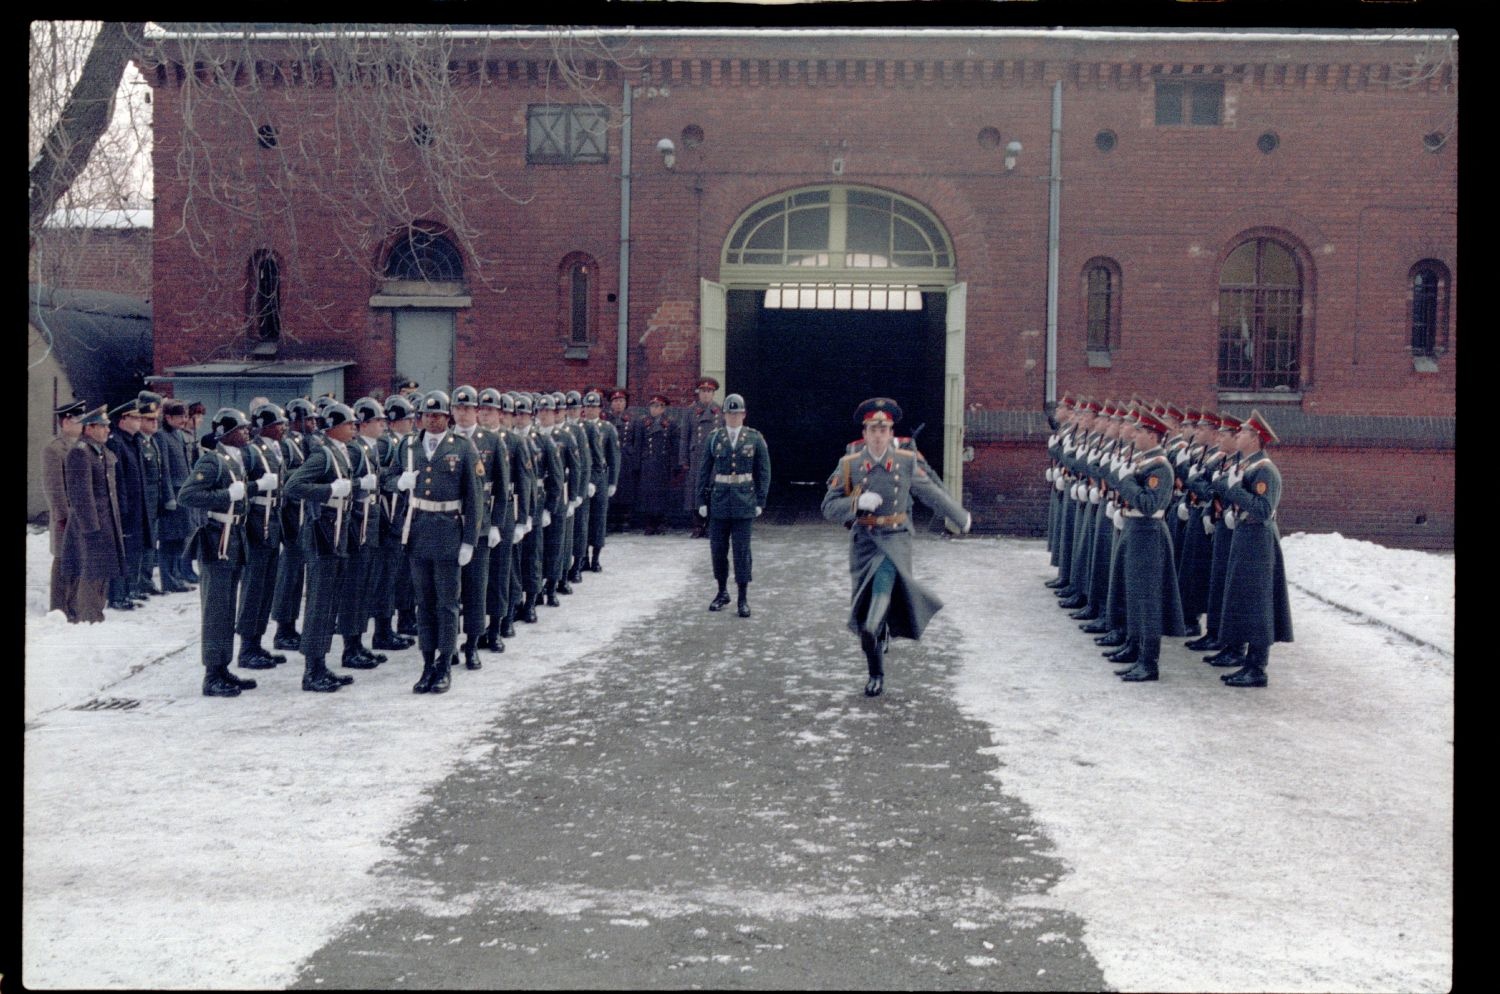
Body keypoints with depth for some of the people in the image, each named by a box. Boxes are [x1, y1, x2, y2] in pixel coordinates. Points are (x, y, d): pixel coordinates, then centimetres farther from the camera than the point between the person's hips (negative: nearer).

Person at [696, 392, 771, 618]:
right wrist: (702, 500, 3)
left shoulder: (755, 438, 2)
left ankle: (743, 598, 4)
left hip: (744, 503, -2)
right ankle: (722, 592, 23)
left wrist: (760, 501, -1)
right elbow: (703, 470, 7)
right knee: (718, 549, 7)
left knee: (742, 550, -2)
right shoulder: (713, 438, 4)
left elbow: (763, 472, 4)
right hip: (719, 502, 2)